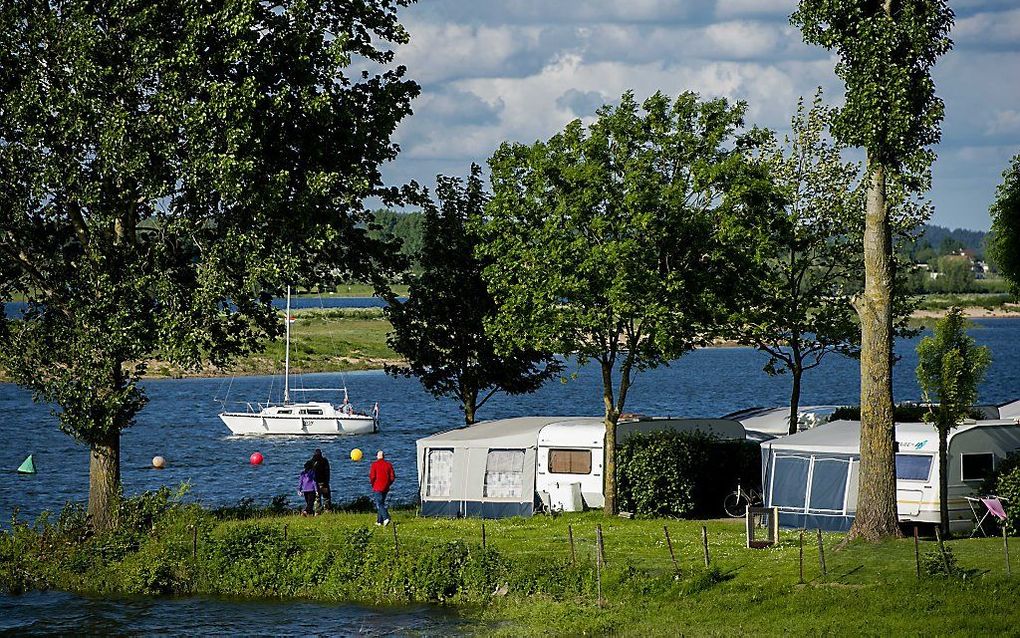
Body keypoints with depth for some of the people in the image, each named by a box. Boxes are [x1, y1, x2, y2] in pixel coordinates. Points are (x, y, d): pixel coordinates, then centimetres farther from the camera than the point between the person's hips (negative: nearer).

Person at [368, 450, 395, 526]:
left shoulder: (374, 465, -8)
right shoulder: (388, 464, 4)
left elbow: (372, 477, -11)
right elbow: (392, 477, 3)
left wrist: (373, 484, 7)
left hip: (377, 488, -5)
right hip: (386, 488, 5)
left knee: (379, 504, -8)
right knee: (381, 503, 16)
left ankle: (386, 518, -27)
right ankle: (379, 521, 18)